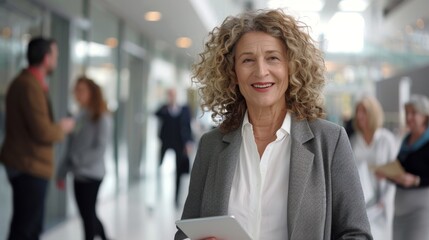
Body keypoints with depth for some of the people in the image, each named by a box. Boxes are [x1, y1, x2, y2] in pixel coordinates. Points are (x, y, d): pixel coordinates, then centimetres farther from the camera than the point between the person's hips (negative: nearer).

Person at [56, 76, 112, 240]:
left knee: (88, 215, -2)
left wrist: (77, 160, -21)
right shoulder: (79, 117, 9)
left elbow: (100, 149, -16)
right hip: (79, 175, 7)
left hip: (91, 174, -7)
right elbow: (71, 148, 11)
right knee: (88, 214, 15)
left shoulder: (102, 118, -10)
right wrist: (62, 172, 9)